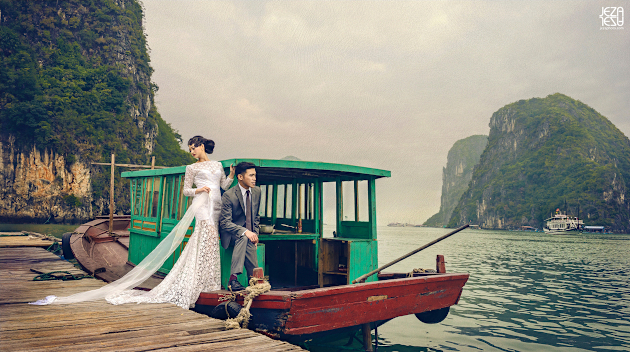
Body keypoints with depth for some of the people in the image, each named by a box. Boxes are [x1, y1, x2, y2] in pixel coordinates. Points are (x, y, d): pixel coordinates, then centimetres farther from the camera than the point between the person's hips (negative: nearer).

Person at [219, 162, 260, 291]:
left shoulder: (256, 191, 2)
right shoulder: (229, 195, -17)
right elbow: (225, 223, -20)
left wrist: (255, 233, 0)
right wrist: (245, 232, -32)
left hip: (249, 234, 5)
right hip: (231, 234, -4)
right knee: (243, 238, -37)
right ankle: (233, 278, -35)